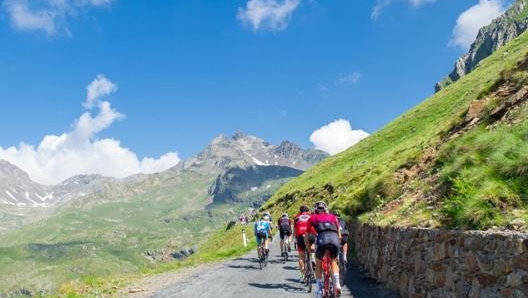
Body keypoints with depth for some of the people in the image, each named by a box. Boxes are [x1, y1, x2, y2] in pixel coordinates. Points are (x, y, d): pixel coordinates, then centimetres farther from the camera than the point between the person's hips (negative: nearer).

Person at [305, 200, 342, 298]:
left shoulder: (312, 217, 29)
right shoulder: (332, 216, 32)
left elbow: (306, 239, 31)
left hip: (322, 238, -2)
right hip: (335, 238, 2)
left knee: (318, 263, 22)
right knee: (334, 261, 27)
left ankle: (319, 289, 19)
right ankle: (337, 284, 9)